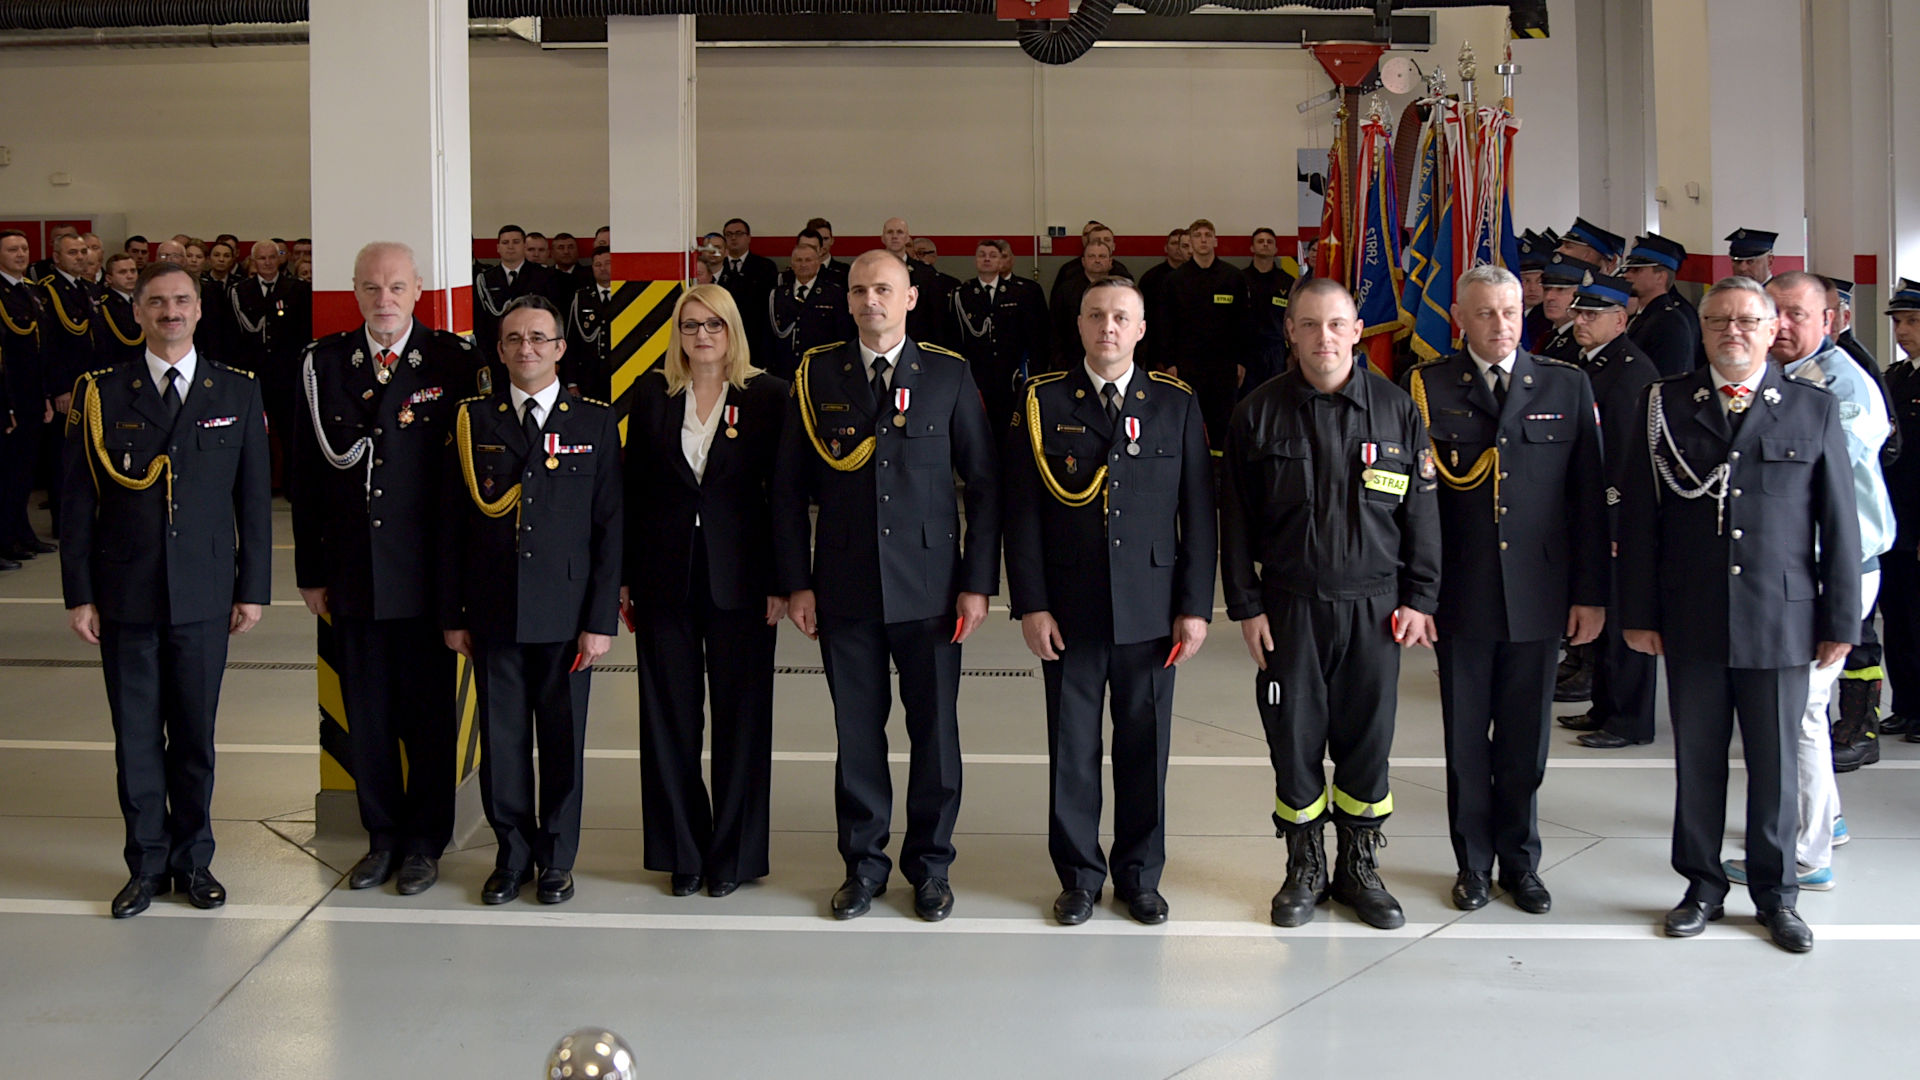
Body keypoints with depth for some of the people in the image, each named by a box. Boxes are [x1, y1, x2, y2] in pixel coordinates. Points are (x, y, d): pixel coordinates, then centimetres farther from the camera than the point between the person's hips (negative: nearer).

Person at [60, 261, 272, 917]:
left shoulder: (237, 392, 4)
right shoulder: (100, 394, 2)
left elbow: (253, 498, 5)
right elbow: (78, 502, 3)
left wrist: (253, 589, 2)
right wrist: (78, 594, -1)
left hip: (204, 596, 0)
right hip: (125, 596, 0)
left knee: (194, 735, 8)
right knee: (136, 737, 5)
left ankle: (193, 860, 22)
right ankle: (148, 865, 18)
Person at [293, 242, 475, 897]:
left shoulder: (452, 363, -4)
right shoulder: (323, 365, 4)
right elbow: (309, 475, 6)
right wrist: (311, 571, 4)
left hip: (426, 574, -2)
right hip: (351, 572, 3)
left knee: (429, 714, 7)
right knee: (366, 716, 10)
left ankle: (425, 842, 20)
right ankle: (382, 837, 25)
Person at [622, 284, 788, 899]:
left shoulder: (767, 396, 0)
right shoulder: (652, 394, 5)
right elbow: (633, 487, 5)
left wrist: (781, 581, -6)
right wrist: (625, 577, 1)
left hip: (738, 578, -2)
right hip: (664, 577, 2)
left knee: (741, 717, 5)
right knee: (669, 717, 7)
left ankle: (733, 854, 17)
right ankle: (682, 853, 18)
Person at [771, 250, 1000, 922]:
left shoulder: (950, 376, 2)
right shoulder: (818, 377, 5)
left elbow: (984, 484, 3)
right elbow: (789, 488, 6)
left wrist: (978, 582, -3)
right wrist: (796, 582, -1)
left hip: (930, 584, -1)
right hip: (844, 588, 1)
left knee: (935, 729, 5)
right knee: (857, 731, 7)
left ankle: (930, 865, 20)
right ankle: (863, 864, 21)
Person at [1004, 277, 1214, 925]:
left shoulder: (1177, 405, 5)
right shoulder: (1043, 403, 2)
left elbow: (1198, 513, 4)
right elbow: (1022, 512, 0)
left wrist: (1196, 606, -1)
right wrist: (1030, 605, -6)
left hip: (1150, 611, 1)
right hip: (1069, 610, 0)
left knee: (1145, 747, 7)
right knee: (1072, 748, 6)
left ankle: (1139, 876, 22)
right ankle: (1079, 876, 20)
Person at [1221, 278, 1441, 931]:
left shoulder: (1397, 410, 2)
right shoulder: (1258, 414, 0)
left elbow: (1422, 512, 5)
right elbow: (1236, 521, 2)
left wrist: (1420, 599, 1)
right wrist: (1246, 606, -2)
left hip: (1375, 607, 1)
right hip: (1289, 607, -1)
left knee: (1368, 742, 7)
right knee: (1294, 742, 4)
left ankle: (1360, 869, 23)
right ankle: (1305, 870, 20)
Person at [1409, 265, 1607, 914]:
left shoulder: (1567, 388, 5)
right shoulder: (1429, 388, 1)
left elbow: (1589, 496, 4)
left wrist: (1590, 592, 1)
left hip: (1539, 598, 1)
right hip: (1460, 595, -1)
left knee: (1524, 741, 10)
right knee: (1466, 740, 9)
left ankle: (1520, 862, 25)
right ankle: (1473, 863, 22)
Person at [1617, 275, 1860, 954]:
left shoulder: (1815, 411, 3)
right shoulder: (1665, 407, 4)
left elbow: (1839, 525, 3)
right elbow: (1638, 517, 4)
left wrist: (1840, 622, 1)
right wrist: (1639, 613, 0)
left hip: (1780, 620, -1)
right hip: (1690, 622, 1)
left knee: (1775, 763, 7)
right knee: (1697, 758, 9)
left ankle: (1775, 893, 23)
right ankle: (1703, 886, 23)